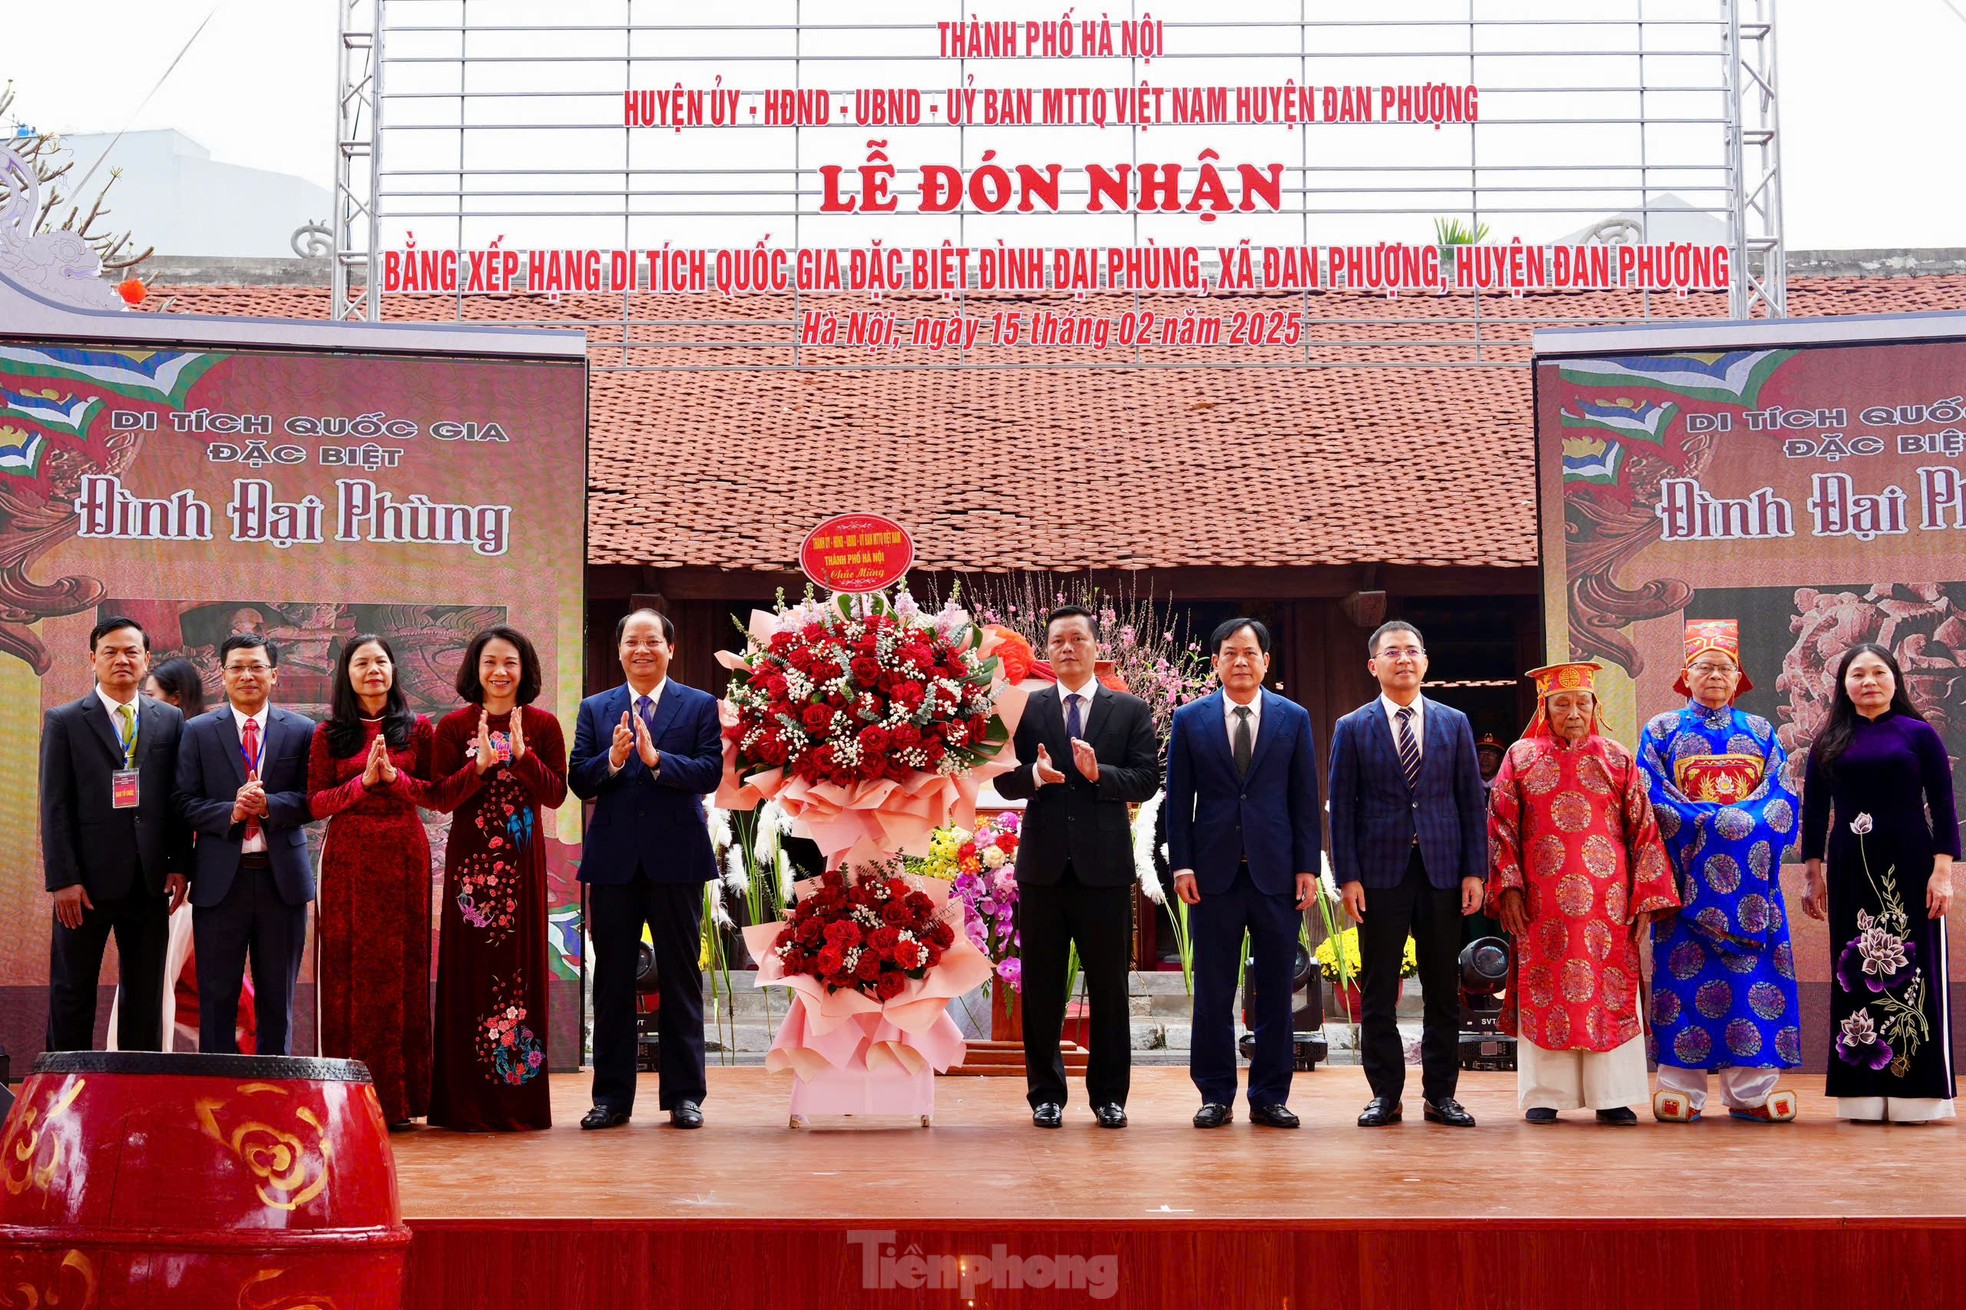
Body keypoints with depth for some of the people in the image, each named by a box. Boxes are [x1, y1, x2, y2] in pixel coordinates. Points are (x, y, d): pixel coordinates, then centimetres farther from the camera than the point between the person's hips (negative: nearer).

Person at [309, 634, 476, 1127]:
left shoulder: (416, 729, 7)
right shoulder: (329, 734, 7)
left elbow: (438, 797, 2)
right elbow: (315, 803, 1)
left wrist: (395, 776, -13)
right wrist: (363, 781, -12)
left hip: (403, 857, 0)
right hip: (348, 859, 0)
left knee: (400, 968, 0)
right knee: (350, 971, -1)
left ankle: (398, 1097, 5)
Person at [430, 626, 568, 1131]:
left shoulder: (542, 726, 6)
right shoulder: (454, 726, 4)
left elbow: (556, 794, -2)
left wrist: (521, 754, -15)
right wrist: (480, 764, -17)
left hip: (523, 861, 1)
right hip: (470, 860, -1)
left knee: (521, 967, 1)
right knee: (470, 970, -2)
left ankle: (520, 1098, 6)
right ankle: (470, 1103, 2)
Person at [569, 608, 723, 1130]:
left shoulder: (700, 706, 4)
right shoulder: (595, 709, 11)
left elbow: (710, 772, -8)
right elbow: (577, 781, 2)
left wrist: (656, 758, -22)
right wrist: (612, 760, -17)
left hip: (677, 859, -2)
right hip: (614, 861, 2)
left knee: (681, 979, 4)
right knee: (612, 980, 6)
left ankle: (684, 1094, 11)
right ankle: (612, 1096, 13)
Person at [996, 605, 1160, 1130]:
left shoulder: (1131, 710, 6)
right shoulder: (1025, 708, 8)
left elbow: (1147, 780, -2)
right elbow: (1004, 780, 3)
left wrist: (1098, 773, -18)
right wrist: (1035, 774, -18)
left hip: (1105, 865, -1)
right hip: (1043, 864, 1)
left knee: (1109, 987, 4)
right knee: (1041, 987, 5)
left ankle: (1109, 1096, 13)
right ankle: (1046, 1095, 14)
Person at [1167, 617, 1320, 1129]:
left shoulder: (1293, 718, 7)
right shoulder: (1190, 719, 6)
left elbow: (1306, 799, 6)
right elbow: (1178, 799, 5)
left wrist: (1307, 867, -1)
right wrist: (1181, 864, -3)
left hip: (1276, 871, 0)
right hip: (1214, 872, 0)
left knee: (1275, 990, 4)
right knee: (1212, 990, 3)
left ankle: (1270, 1096, 11)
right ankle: (1216, 1096, 11)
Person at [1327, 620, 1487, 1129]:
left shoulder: (1454, 723, 9)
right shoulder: (1352, 729, 4)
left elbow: (1472, 801, 7)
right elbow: (1341, 808, 2)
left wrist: (1475, 871, 0)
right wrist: (1348, 877, -6)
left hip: (1442, 872, 1)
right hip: (1380, 873, -1)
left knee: (1443, 991, 5)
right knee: (1378, 992, 2)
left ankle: (1441, 1094, 13)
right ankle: (1385, 1094, 10)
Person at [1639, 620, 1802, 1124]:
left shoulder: (1760, 732, 15)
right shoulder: (1661, 731, 9)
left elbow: (1782, 798, 5)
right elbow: (1652, 799, -3)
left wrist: (1745, 820, -14)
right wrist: (1711, 821, -13)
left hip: (1750, 876, 2)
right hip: (1688, 876, -2)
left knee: (1753, 972, -3)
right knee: (1684, 969, -7)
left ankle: (1751, 1089, 0)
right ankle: (1680, 1087, -5)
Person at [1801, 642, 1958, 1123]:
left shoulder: (1919, 734, 2)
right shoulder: (1829, 743, 9)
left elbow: (1943, 807, -1)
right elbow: (1813, 812, 11)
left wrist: (1942, 871, -8)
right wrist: (1812, 875, 6)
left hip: (1909, 867, -3)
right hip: (1850, 871, 3)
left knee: (1913, 972, -1)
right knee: (1856, 975, 4)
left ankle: (1916, 1090, 4)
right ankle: (1864, 1094, 10)